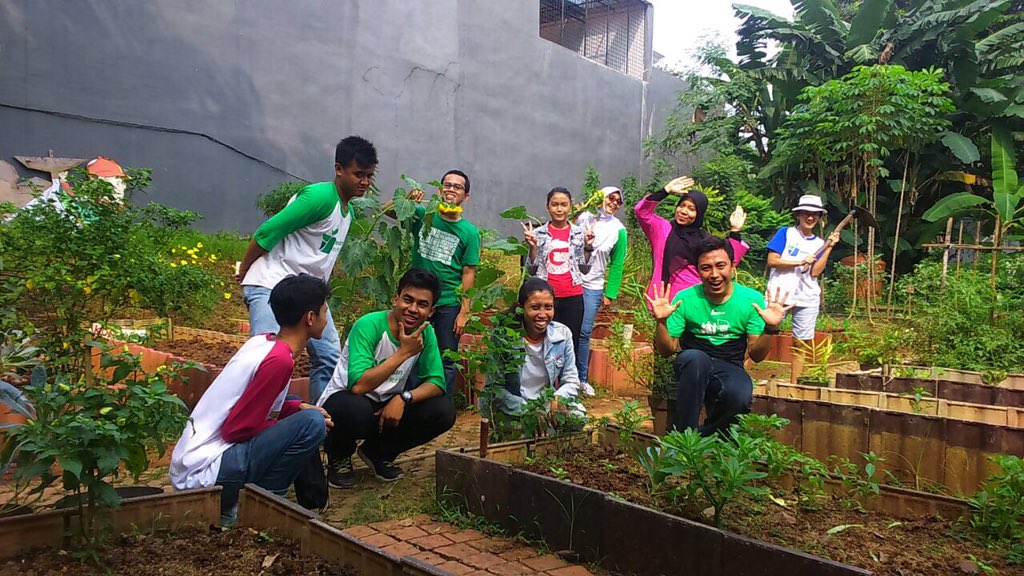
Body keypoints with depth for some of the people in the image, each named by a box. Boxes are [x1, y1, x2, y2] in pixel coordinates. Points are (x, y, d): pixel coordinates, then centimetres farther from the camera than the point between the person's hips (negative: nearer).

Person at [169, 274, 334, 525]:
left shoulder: (261, 342, 6)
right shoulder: (279, 359, -20)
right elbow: (236, 429, -18)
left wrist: (298, 408, 5)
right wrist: (305, 417, -6)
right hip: (203, 473, -9)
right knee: (312, 423, -18)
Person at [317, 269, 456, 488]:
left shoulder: (426, 333, -6)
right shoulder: (369, 325, -24)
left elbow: (436, 382, -8)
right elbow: (358, 385, -34)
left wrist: (403, 398, -27)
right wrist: (404, 352, -33)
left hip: (387, 405, 6)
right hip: (343, 399, -5)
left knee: (444, 412, -15)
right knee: (356, 410, -40)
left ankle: (378, 453, 9)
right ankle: (339, 456, -1)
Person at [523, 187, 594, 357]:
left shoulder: (579, 233, 6)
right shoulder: (538, 233, 3)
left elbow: (585, 270, 6)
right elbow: (531, 270, 5)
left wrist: (588, 247, -6)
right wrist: (532, 247, -9)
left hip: (573, 298, 1)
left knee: (571, 344, 3)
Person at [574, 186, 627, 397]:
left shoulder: (618, 229, 3)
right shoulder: (583, 217, 2)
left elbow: (616, 264, 5)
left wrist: (610, 294, 3)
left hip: (593, 287, 0)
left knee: (584, 332, 1)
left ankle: (582, 379, 14)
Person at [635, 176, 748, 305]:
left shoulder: (706, 239, 12)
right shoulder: (663, 228, 7)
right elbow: (642, 211, -7)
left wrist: (735, 232, -2)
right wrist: (667, 191, -9)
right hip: (669, 297, -2)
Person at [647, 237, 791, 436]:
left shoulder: (751, 300, -1)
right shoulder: (685, 299, -2)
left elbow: (756, 355, 3)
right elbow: (667, 350, 1)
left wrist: (770, 329, -16)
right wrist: (661, 322, -17)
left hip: (730, 369, 0)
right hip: (692, 368, 0)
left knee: (740, 397, -35)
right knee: (695, 357, -37)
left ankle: (702, 437, -5)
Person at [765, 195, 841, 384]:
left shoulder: (819, 243, 12)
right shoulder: (785, 233, 3)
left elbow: (816, 272, -2)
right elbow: (772, 260, -7)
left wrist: (830, 247, -7)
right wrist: (800, 262, -12)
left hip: (807, 299, 4)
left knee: (801, 345, 7)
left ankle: (794, 384, 16)